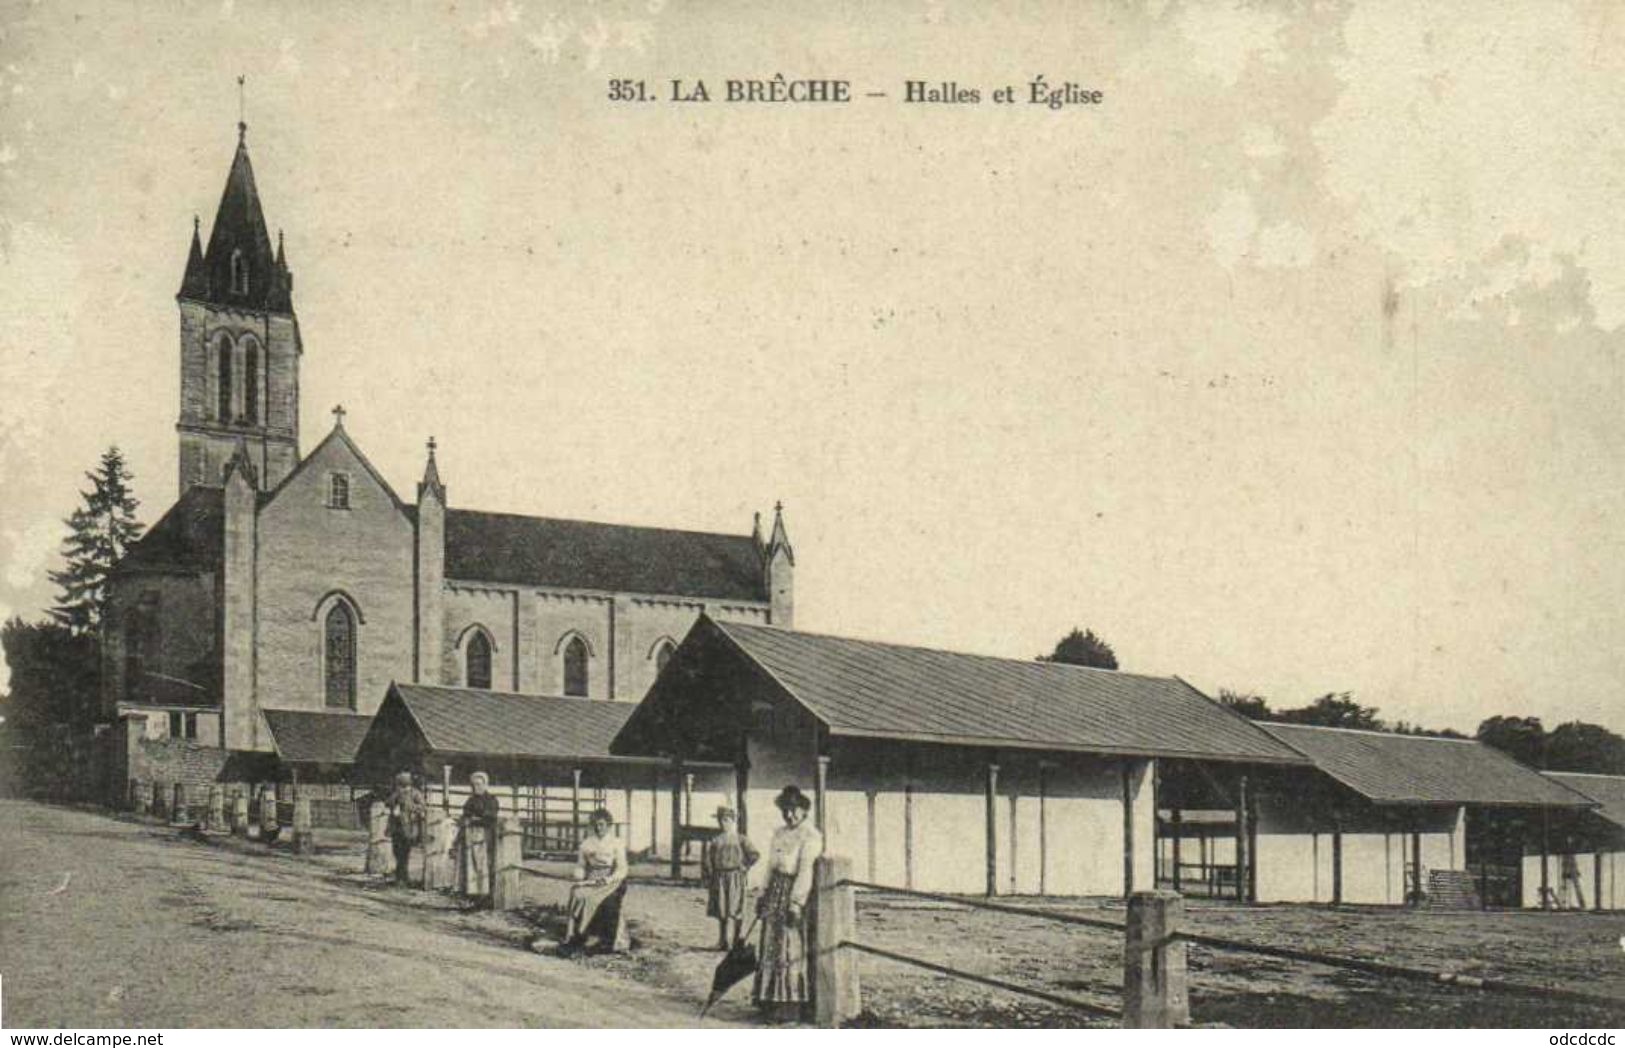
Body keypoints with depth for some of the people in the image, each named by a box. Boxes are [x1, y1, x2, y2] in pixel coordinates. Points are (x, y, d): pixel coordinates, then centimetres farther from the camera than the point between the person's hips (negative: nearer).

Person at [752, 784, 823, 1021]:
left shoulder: (810, 836, -11)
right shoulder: (779, 833, 15)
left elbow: (805, 871, -17)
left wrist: (796, 903, -23)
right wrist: (763, 895, 16)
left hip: (794, 894, -8)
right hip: (775, 894, 8)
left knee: (790, 948, -6)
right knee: (771, 946, 10)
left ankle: (790, 1005, -2)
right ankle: (771, 1001, 17)